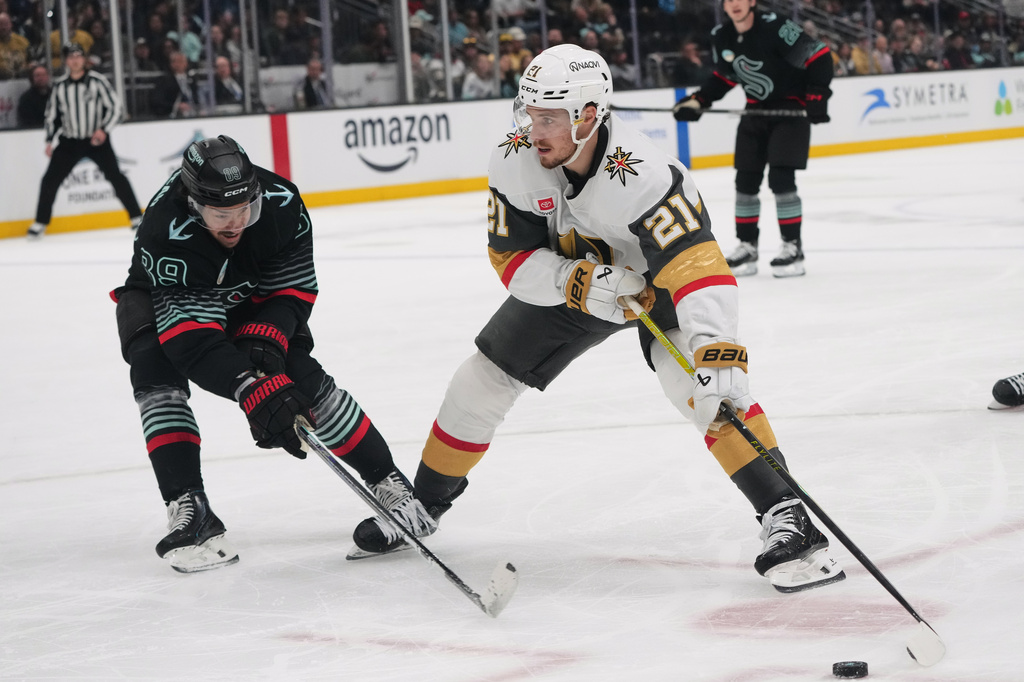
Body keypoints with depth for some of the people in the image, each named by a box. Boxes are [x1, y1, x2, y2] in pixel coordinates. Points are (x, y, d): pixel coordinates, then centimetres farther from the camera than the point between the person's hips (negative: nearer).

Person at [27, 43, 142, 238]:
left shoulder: (97, 81, -9)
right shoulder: (59, 86, 2)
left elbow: (115, 107, -7)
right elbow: (52, 114, 13)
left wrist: (104, 129, -18)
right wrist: (50, 141, 8)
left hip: (96, 140, -3)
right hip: (69, 141, 3)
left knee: (114, 176, -13)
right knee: (50, 180, -3)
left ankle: (137, 217, -5)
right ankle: (40, 223, 10)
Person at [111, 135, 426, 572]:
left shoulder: (280, 203, -30)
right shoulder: (166, 232, -43)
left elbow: (293, 287, -16)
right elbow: (192, 337, -47)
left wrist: (264, 340, -34)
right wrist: (253, 388, -57)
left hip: (249, 298, 3)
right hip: (163, 301, -3)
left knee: (301, 374, -13)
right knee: (156, 372, -29)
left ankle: (387, 482, 2)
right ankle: (188, 508, -29)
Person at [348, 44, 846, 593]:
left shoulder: (645, 176, -40)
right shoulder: (513, 162, -24)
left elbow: (697, 266, -48)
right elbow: (511, 258, -16)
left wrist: (716, 352, -61)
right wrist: (578, 281, -35)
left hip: (656, 281, -5)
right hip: (565, 281, 5)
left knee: (700, 382, -30)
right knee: (482, 381, 7)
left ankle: (784, 516, -27)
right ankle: (424, 502, 29)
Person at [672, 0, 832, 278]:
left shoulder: (774, 27, -23)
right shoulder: (721, 38, -1)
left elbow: (819, 55, -20)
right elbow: (724, 76, 15)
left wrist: (817, 95, -25)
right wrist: (697, 101, 4)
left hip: (791, 108, -7)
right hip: (757, 110, 7)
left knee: (780, 178, -15)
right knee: (746, 180, 4)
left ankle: (793, 247, -6)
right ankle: (747, 247, 15)